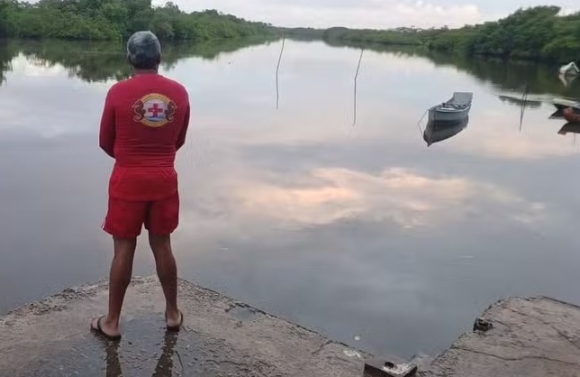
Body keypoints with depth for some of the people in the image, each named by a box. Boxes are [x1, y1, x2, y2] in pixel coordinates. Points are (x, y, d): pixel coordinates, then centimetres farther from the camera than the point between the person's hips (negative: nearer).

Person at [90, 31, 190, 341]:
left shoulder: (118, 92, -10)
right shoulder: (179, 92, -2)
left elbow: (105, 142, 0)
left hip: (128, 181, -2)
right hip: (164, 179, 2)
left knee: (124, 249, 6)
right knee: (162, 246, 14)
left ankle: (111, 321, 19)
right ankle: (172, 313, 26)